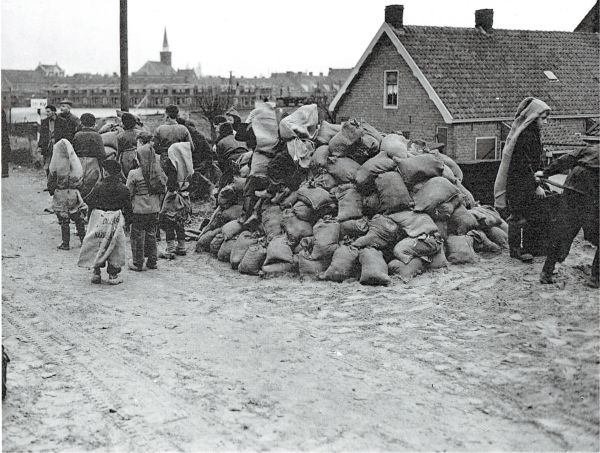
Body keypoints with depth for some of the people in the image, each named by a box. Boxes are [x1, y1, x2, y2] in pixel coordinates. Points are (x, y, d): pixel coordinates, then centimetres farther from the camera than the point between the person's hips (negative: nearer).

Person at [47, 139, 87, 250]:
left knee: (63, 220, 4)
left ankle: (65, 243, 7)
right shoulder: (75, 161, -3)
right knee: (78, 217, 15)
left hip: (60, 193, -3)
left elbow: (51, 179, -5)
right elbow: (81, 177, 5)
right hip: (74, 193, 3)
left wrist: (51, 190, 10)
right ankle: (83, 239, 20)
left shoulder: (56, 163, -12)